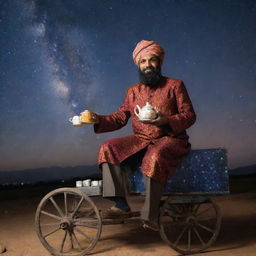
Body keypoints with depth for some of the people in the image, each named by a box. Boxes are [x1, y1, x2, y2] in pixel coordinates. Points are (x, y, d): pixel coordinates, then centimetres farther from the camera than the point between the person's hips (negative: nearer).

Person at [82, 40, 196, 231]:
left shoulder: (175, 85, 4)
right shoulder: (133, 91, 15)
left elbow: (190, 115, -2)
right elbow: (120, 118, 11)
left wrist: (166, 120, -21)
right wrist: (98, 119, -7)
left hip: (170, 138, -4)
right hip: (140, 139, 5)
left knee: (154, 158, -37)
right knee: (108, 148, -18)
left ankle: (151, 214, -26)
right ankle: (121, 204, -20)